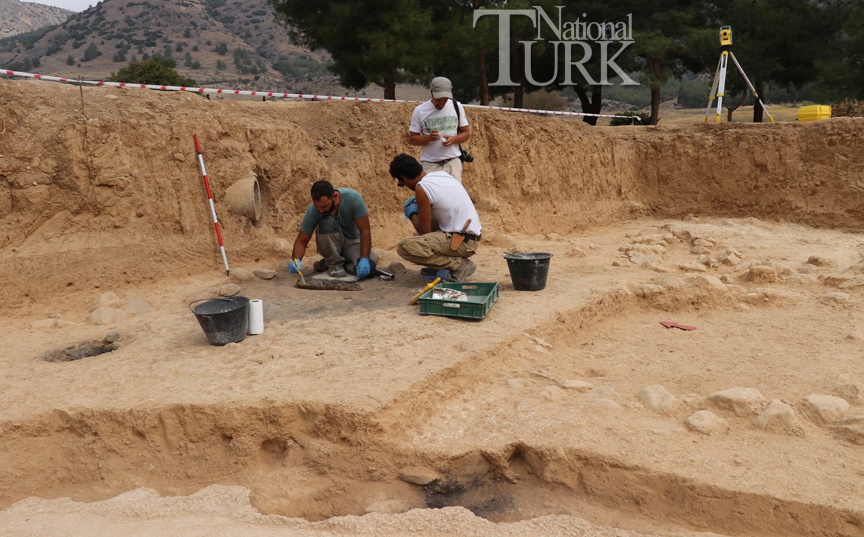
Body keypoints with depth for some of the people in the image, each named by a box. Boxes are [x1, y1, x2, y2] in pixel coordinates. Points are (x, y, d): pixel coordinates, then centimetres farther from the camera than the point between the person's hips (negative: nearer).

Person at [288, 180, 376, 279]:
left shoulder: (353, 198, -28)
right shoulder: (312, 210, -24)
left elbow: (365, 231, -24)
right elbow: (301, 241, -17)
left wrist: (364, 259, -34)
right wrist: (296, 260, -38)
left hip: (353, 241, 0)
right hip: (330, 244, 0)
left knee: (369, 267, -33)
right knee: (327, 222, -34)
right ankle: (334, 264, -14)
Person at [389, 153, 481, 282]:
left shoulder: (422, 188, -15)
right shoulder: (442, 174, 9)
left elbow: (425, 231, -10)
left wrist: (412, 214, 8)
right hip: (472, 235, 9)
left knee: (404, 247, -17)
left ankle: (459, 264, -9)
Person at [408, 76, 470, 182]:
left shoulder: (457, 107, 5)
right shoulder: (419, 111, -1)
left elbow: (466, 133, 9)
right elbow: (411, 139, 1)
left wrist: (453, 139, -12)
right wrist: (429, 138, -19)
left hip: (453, 162, 1)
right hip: (429, 165, -1)